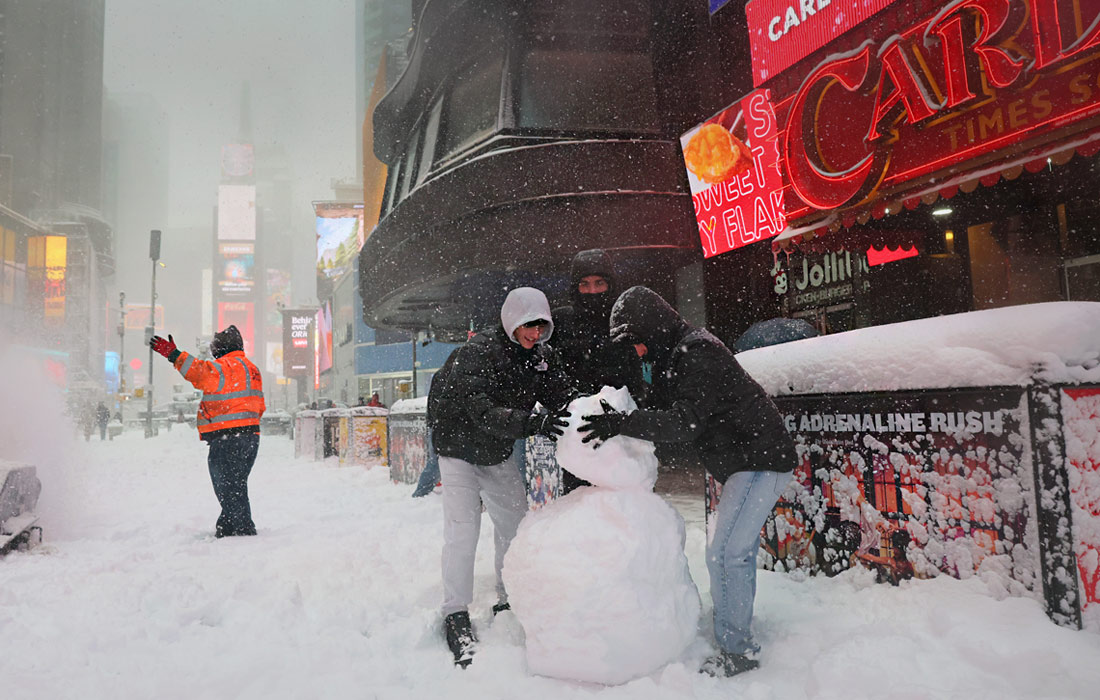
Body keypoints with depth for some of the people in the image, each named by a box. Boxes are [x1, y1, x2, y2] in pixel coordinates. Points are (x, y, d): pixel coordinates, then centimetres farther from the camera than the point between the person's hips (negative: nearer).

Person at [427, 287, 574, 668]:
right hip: (459, 445, -6)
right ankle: (456, 616, 0)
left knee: (516, 524, 9)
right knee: (463, 527, -12)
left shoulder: (543, 356, -8)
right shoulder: (477, 352, -28)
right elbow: (481, 410, -40)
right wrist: (533, 423, -53)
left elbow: (563, 400, -13)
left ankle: (509, 603, 25)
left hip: (499, 452, 6)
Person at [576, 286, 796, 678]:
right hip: (745, 459, 11)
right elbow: (662, 414, 8)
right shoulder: (673, 357, 9)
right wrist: (620, 420, -8)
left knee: (724, 553, -11)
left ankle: (736, 651, 1)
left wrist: (622, 424, -35)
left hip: (760, 459, -10)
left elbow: (686, 422, -31)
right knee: (739, 547, 19)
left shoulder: (699, 354, -23)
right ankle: (737, 628, 34)